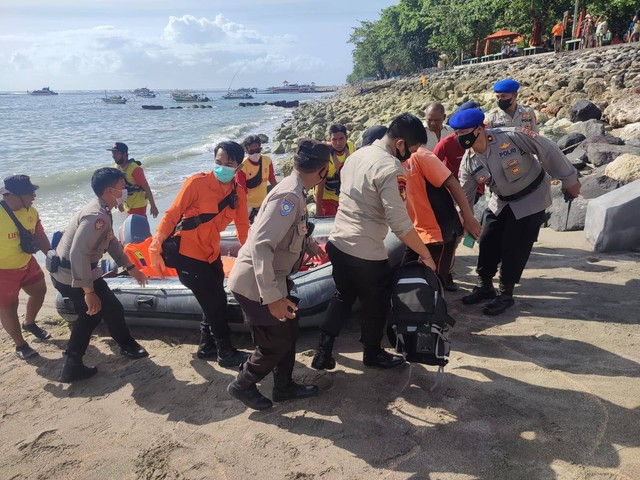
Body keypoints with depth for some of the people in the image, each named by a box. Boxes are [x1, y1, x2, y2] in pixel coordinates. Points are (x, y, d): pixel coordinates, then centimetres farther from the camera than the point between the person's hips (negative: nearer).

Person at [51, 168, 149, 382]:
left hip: (66, 273, 10)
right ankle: (128, 346, 31)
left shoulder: (101, 212, 7)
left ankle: (72, 367, 28)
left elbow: (112, 242, 19)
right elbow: (78, 254, -33)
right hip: (72, 276, -10)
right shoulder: (97, 216, -26)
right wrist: (89, 291, -30)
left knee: (91, 314, 22)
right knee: (112, 310, 6)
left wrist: (131, 268, 22)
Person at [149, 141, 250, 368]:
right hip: (187, 255, -6)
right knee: (216, 303, -1)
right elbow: (172, 215, -16)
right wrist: (155, 248, -21)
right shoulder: (197, 182, -18)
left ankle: (207, 347, 37)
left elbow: (243, 227, 6)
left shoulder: (238, 193, -1)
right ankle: (225, 353, 17)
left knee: (215, 303, 16)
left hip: (212, 255, 6)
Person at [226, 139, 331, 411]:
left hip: (272, 279, 9)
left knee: (288, 331, 19)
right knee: (275, 343, 5)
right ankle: (242, 385, 27)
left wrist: (311, 246, 28)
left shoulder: (295, 191, 2)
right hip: (256, 284, -9)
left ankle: (284, 387, 37)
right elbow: (260, 246, -33)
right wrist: (272, 297, -34)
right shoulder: (289, 196, -27)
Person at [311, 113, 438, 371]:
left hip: (338, 243, 8)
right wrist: (425, 254, -11)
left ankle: (324, 352, 25)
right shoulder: (391, 169, -21)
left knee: (342, 297, 24)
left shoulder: (357, 155, 6)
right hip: (366, 253, -7)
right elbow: (400, 222, -23)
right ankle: (373, 354, 37)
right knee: (376, 304, 16)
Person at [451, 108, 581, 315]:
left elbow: (548, 150, -19)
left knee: (514, 248, -4)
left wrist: (569, 179, -12)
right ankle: (484, 286, 28)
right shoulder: (469, 161, -12)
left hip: (531, 199, -5)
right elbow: (464, 195, -5)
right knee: (487, 242, 7)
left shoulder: (512, 137, -28)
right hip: (501, 202, 5)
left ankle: (505, 295, 13)